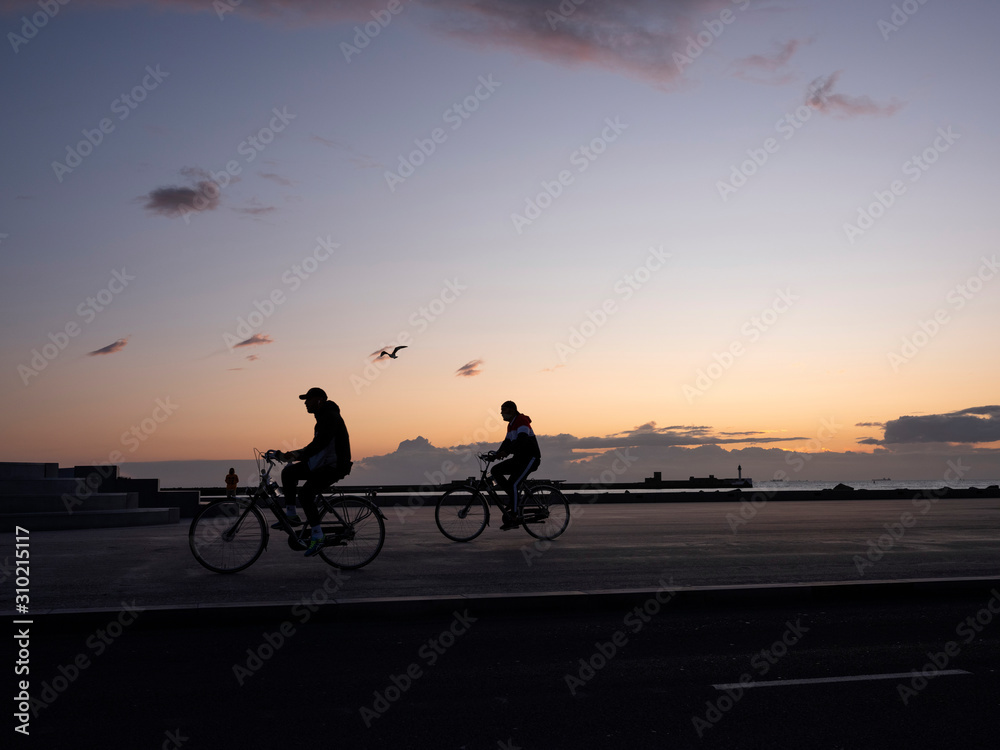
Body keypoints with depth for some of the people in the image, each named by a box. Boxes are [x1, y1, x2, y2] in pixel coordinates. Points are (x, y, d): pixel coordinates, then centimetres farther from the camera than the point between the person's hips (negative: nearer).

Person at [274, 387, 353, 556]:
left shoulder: (331, 417, -14)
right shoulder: (322, 418, 19)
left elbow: (321, 442, -27)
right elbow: (317, 444, 20)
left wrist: (298, 455, -34)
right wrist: (290, 455, 12)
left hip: (334, 466, -10)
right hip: (320, 464, 10)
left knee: (305, 492, -25)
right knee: (288, 472, 1)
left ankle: (317, 536, -19)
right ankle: (291, 515, 5)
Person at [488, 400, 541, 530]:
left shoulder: (522, 421, -15)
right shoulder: (511, 425, 16)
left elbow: (521, 441, -29)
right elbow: (507, 442, 14)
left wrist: (505, 452, -37)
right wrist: (496, 454, -4)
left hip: (530, 458, -9)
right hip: (519, 458, 9)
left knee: (513, 484, -20)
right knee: (495, 471, -6)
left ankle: (513, 519, -15)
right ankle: (514, 495, -1)